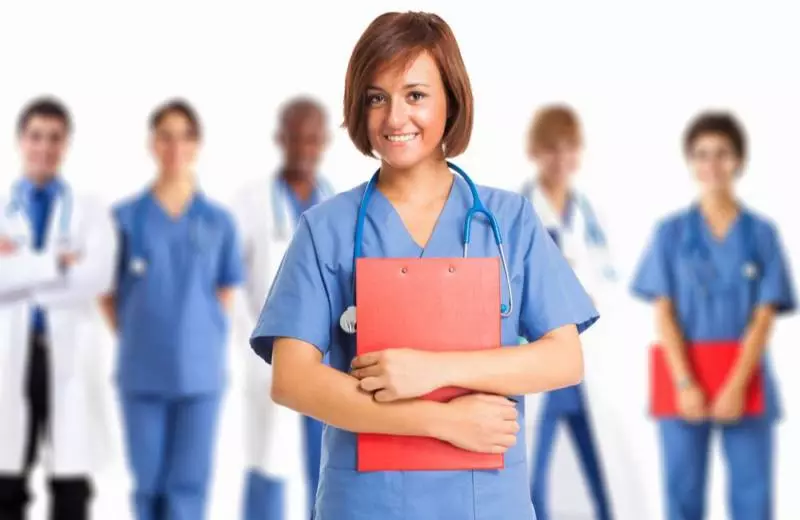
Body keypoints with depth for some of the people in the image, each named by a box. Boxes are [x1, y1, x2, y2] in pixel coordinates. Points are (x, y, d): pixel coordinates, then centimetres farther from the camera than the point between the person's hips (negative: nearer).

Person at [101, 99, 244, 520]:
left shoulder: (218, 222, 3)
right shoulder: (126, 217, 1)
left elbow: (226, 293, 12)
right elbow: (107, 292, 7)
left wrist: (205, 341, 3)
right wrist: (138, 339, 1)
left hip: (200, 371, 0)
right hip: (142, 372, 0)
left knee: (189, 483, 1)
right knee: (149, 481, 7)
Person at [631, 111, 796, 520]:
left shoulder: (762, 234, 2)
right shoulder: (671, 233, 3)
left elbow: (763, 318, -3)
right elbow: (663, 314, -2)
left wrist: (736, 386, -14)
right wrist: (685, 384, -13)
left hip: (744, 378, 0)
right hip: (685, 379, 0)